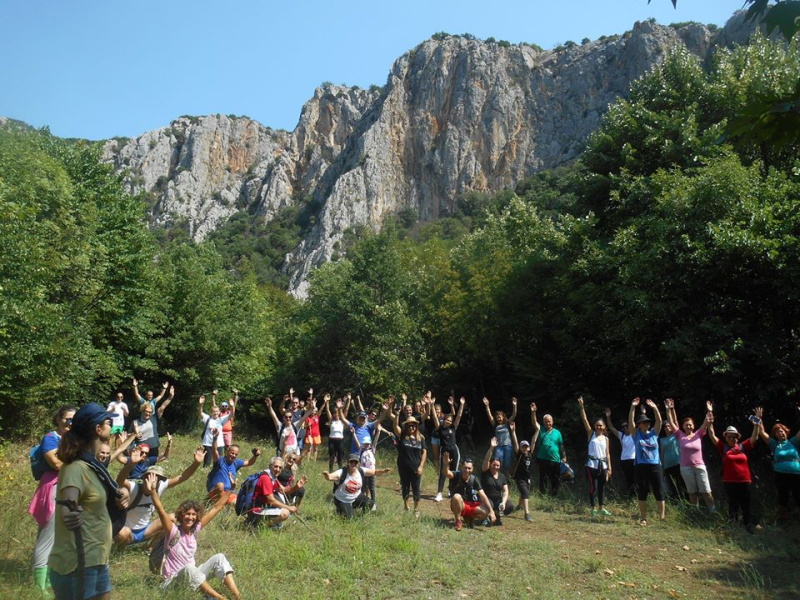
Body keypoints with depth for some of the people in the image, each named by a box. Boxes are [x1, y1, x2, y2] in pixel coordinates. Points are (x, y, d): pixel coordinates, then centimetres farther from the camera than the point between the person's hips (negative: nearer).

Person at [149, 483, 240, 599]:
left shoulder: (195, 529, 1)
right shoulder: (173, 531, -14)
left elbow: (216, 508, 4)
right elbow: (161, 511, -30)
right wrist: (153, 491, -43)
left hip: (193, 577, 6)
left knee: (219, 557, -14)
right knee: (189, 568, -37)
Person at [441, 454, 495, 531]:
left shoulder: (474, 480, -7)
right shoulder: (456, 475, -14)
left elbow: (483, 496, -13)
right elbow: (447, 473, -38)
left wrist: (491, 511, -24)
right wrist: (445, 464, -61)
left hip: (471, 506, 3)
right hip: (458, 506, -3)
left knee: (486, 512, -22)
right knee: (457, 497, -37)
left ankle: (468, 517, 8)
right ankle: (458, 521, -14)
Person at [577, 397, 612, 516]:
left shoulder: (606, 438, 10)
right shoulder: (591, 434, 3)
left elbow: (607, 454, 10)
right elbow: (584, 420, -6)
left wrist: (609, 467, 4)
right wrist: (582, 406, -14)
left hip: (603, 465, 3)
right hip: (592, 464, -3)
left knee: (602, 487, 9)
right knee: (593, 487, -1)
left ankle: (601, 508, 19)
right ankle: (593, 508, 7)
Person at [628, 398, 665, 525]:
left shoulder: (653, 433, 8)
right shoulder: (636, 435, 4)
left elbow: (659, 421, -4)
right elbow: (630, 421, -8)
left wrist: (655, 408, -17)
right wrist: (633, 407, -16)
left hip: (655, 466, 1)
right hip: (641, 467, -1)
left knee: (659, 492, 2)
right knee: (642, 493, 4)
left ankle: (663, 517, 11)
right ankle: (643, 518, 12)